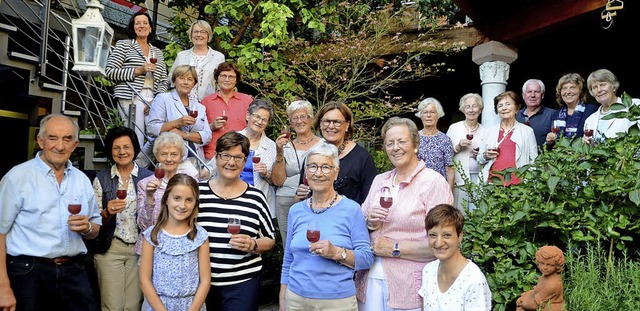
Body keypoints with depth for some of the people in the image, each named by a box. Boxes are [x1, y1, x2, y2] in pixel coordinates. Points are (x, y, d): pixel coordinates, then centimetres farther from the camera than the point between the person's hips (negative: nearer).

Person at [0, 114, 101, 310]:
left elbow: (95, 229, 16)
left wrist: (87, 228, -7)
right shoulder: (18, 177, -5)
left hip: (74, 272, 4)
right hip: (28, 272, -4)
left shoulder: (82, 180, 9)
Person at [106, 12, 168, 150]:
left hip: (152, 101, 4)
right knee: (136, 143, -14)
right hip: (131, 100, -4)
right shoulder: (123, 45, 9)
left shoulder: (158, 52, 21)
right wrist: (137, 71, -9)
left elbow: (163, 81, 17)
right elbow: (109, 71, 0)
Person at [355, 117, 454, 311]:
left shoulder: (433, 182, -9)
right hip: (371, 279, 5)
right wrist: (370, 223, -5)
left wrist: (395, 249, -14)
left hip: (409, 285, -5)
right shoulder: (379, 180, 10)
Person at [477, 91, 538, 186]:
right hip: (493, 180, 1)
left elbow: (534, 161, 11)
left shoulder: (527, 131, 11)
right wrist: (485, 156, 1)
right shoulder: (489, 131, 16)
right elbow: (479, 159, 22)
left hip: (517, 181, -1)